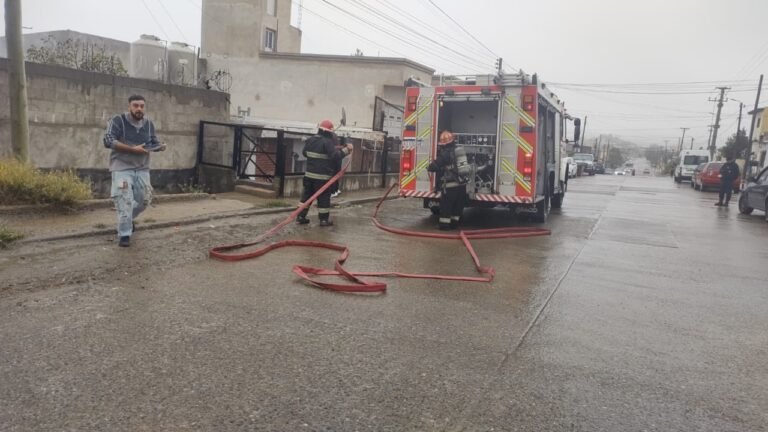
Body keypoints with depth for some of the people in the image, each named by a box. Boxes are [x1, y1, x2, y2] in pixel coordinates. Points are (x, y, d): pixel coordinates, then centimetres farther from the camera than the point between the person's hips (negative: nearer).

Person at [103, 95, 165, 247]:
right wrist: (133, 149, -23)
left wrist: (160, 146, -10)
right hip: (122, 168, -5)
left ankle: (128, 219, 40)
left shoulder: (149, 124, 8)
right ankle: (124, 235, 0)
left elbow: (154, 143, 16)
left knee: (144, 200, 11)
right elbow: (108, 141, -17)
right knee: (125, 201, -10)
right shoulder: (118, 120, -9)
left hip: (142, 169, 6)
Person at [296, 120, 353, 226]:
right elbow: (335, 156, -22)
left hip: (309, 174, 7)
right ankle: (324, 219, 7)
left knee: (307, 195, 13)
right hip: (322, 176, -7)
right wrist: (346, 149, -14)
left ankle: (301, 216, 15)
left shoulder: (310, 140, 8)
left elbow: (304, 152, 23)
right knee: (324, 197, 2)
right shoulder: (327, 142, -15)